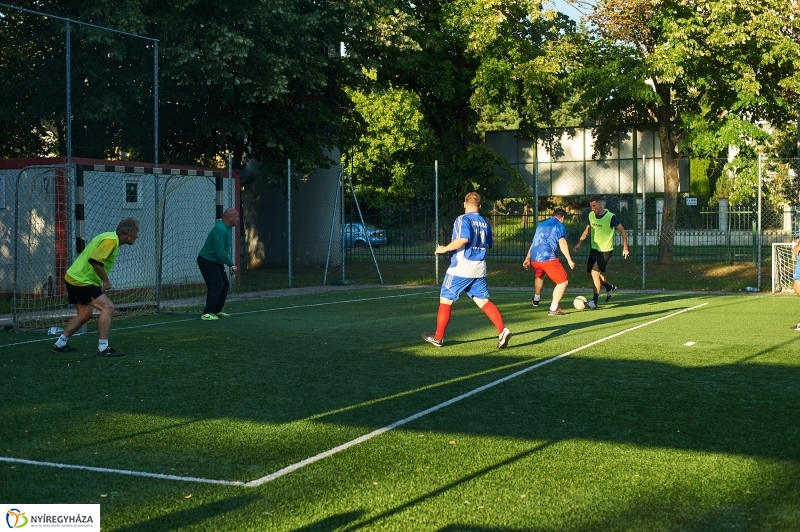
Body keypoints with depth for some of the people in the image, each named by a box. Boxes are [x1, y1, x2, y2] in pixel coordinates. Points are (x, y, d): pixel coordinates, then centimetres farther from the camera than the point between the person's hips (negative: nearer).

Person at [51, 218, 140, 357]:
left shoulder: (111, 237, 12)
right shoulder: (111, 240, -19)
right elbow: (95, 260, -28)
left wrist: (101, 281, 11)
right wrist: (106, 280, -17)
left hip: (73, 277, 11)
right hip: (81, 281, -11)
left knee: (85, 314, 21)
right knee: (107, 307, -13)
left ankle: (60, 344, 28)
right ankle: (103, 348, -14)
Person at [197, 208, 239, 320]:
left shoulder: (226, 228, 9)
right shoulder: (220, 229, -24)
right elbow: (220, 252, -29)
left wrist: (229, 264, 8)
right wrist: (230, 264, -21)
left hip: (216, 262, 11)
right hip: (207, 261, -11)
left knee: (225, 284, 13)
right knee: (216, 286, -16)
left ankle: (217, 311, 22)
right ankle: (207, 314, -16)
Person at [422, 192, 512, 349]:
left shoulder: (463, 219, -9)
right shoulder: (485, 223, 11)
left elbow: (463, 239, -25)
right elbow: (488, 245, 18)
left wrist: (444, 249, -14)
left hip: (461, 268, -6)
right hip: (479, 269, 6)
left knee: (445, 300, 7)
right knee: (483, 301, 6)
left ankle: (438, 337, 14)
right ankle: (502, 331, -11)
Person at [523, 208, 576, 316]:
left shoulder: (541, 224, 24)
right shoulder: (559, 226, 3)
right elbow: (562, 243, -12)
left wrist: (528, 258, 35)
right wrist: (569, 260, -16)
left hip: (534, 258, 8)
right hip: (548, 258, -8)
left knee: (539, 276, 38)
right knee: (563, 282, 0)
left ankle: (536, 299, 55)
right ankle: (553, 309, -10)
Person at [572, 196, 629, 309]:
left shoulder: (611, 217, -19)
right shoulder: (591, 215, -1)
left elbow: (622, 231, -13)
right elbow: (587, 230, 13)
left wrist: (625, 248, -17)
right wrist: (579, 243, 3)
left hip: (605, 250, -7)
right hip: (594, 249, 7)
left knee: (595, 273, -16)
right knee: (590, 273, 12)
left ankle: (594, 301, -7)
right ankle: (610, 287, 35)